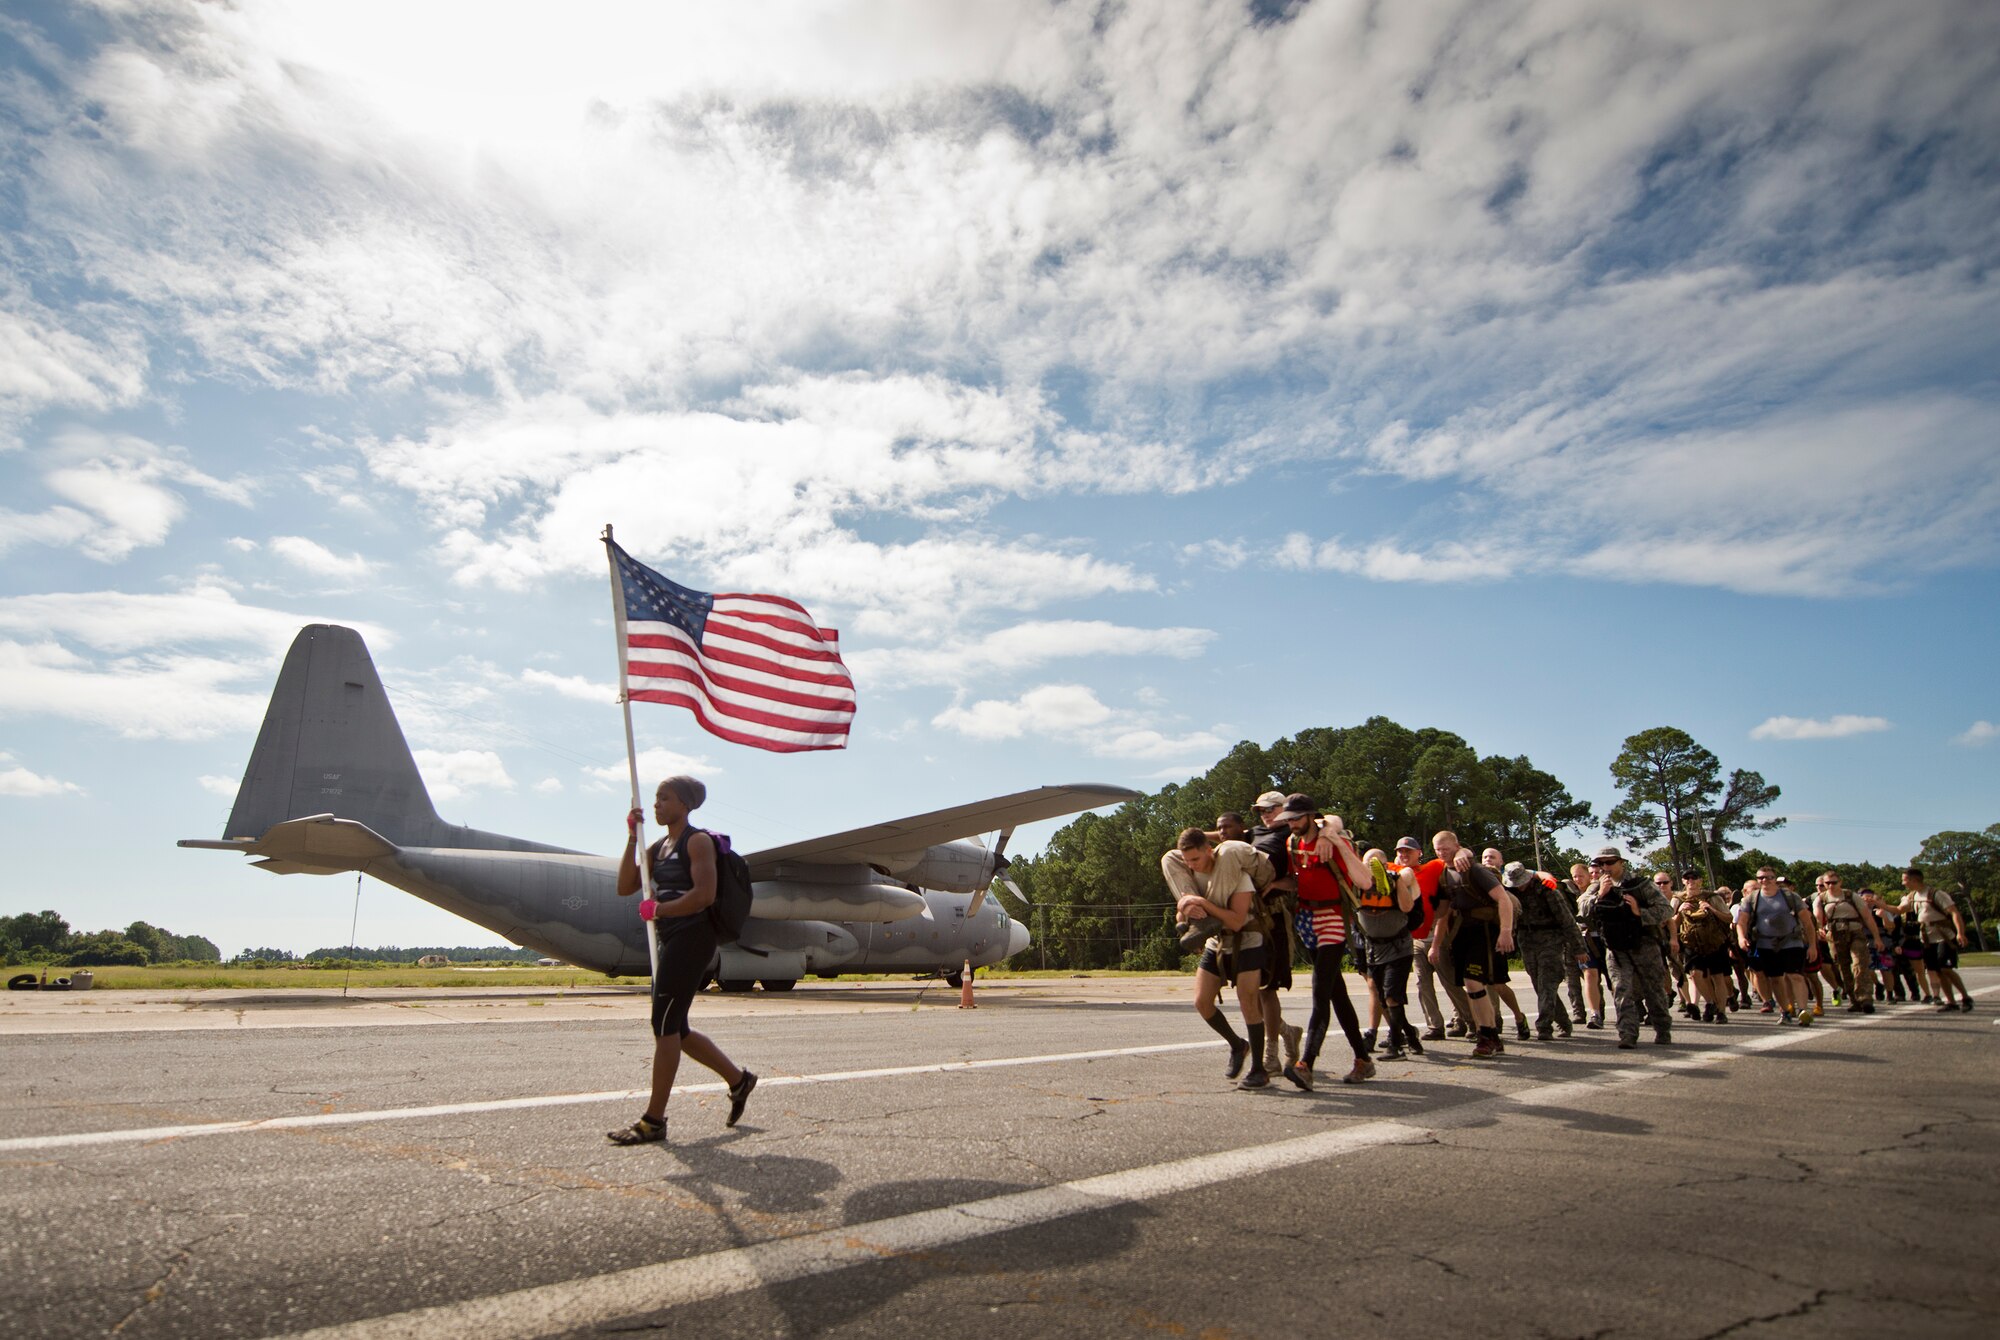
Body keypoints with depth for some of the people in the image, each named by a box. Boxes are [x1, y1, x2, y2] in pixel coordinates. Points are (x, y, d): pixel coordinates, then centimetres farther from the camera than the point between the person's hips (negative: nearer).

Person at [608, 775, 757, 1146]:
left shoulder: (698, 841, -7)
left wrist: (657, 909, -14)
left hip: (692, 937, -9)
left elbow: (704, 895, -18)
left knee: (665, 1025, -8)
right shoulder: (658, 847, 18)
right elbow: (625, 887, 9)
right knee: (674, 1029, 11)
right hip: (671, 941, 9)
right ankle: (738, 1079, 25)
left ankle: (654, 1120, -2)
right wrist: (632, 838, 4)